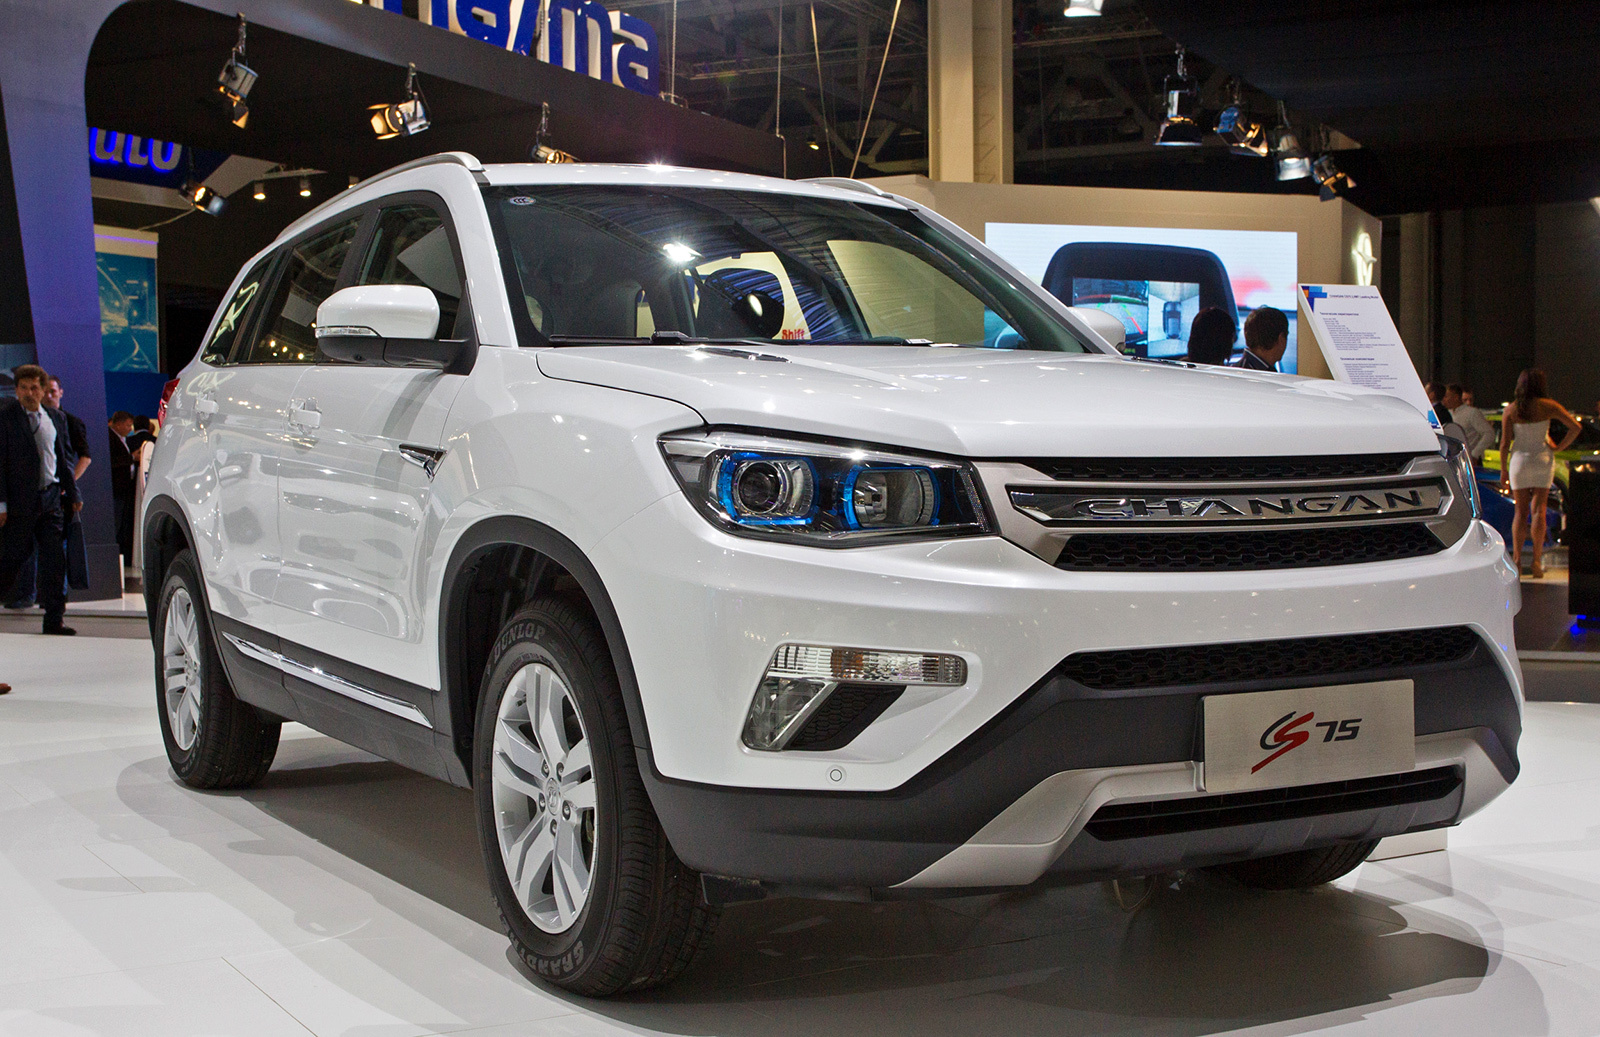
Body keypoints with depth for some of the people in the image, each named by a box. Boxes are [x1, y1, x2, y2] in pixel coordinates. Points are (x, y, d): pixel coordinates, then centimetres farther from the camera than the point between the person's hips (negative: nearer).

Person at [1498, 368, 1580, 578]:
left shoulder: (1511, 410, -3)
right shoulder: (1548, 406, -5)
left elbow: (1504, 443, -4)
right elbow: (1575, 427, -11)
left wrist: (1503, 469, 4)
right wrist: (1559, 447, -1)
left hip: (1519, 460, 1)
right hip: (1542, 459, -1)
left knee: (1521, 511, 7)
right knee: (1538, 510, 3)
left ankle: (1516, 559, -1)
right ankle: (1537, 559, -4)